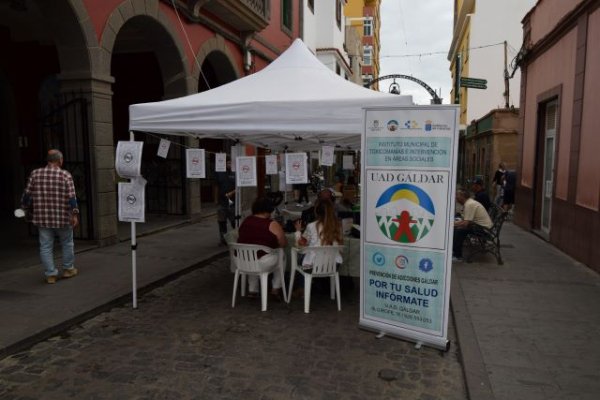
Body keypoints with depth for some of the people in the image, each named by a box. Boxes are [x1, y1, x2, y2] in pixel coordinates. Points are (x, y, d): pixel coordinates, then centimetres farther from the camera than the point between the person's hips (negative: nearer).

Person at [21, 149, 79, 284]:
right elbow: (71, 197, -12)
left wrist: (25, 207, 21)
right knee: (67, 243, 16)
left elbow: (27, 194, 6)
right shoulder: (65, 175, -7)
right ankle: (68, 269, 25)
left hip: (42, 217, 2)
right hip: (62, 217, -2)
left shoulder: (35, 174, 2)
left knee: (45, 246, 8)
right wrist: (75, 214, -10)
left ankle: (50, 274, 10)